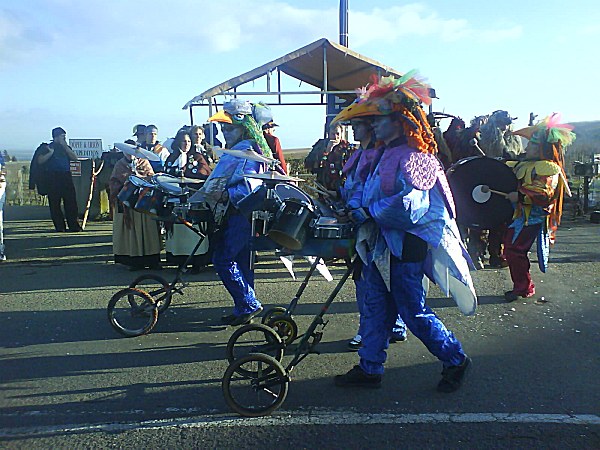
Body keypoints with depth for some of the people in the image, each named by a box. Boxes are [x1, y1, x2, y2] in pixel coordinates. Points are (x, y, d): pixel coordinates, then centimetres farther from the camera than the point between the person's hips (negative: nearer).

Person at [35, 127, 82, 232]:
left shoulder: (66, 147, 17)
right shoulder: (46, 147, 5)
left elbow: (75, 158, 3)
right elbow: (40, 161, -5)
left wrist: (65, 147, -3)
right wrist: (51, 152, -13)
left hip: (66, 177, 3)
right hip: (53, 178, -3)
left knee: (71, 202, -3)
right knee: (55, 204, -2)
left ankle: (73, 225, 1)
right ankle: (60, 227, 4)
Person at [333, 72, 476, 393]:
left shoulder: (413, 156, -17)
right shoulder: (385, 153, 12)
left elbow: (407, 206, -26)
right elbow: (368, 190, 17)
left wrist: (369, 212, -17)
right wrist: (356, 205, -2)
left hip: (405, 245, -9)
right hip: (382, 244, 9)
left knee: (414, 312, 2)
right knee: (376, 307, 13)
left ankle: (455, 360, 23)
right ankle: (369, 368, 23)